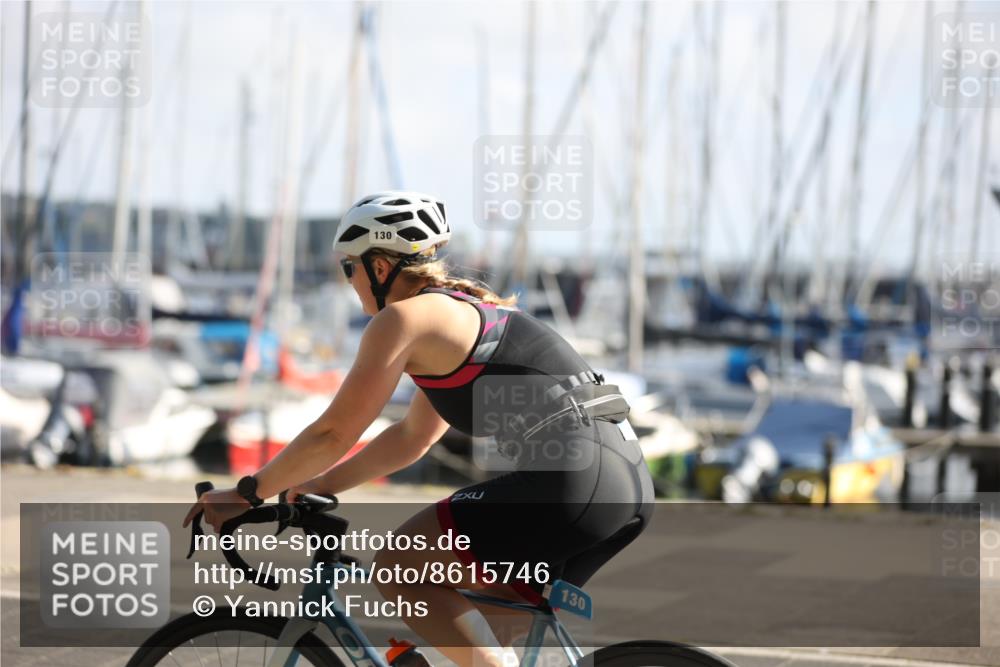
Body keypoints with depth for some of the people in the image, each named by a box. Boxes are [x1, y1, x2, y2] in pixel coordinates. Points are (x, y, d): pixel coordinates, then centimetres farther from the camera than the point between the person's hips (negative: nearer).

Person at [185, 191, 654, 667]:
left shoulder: (405, 316, -1)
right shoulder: (469, 311, 26)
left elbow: (332, 434, 0)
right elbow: (412, 437, 34)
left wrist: (245, 494, 11)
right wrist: (320, 485, 34)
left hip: (571, 480, -9)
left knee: (396, 569, 1)